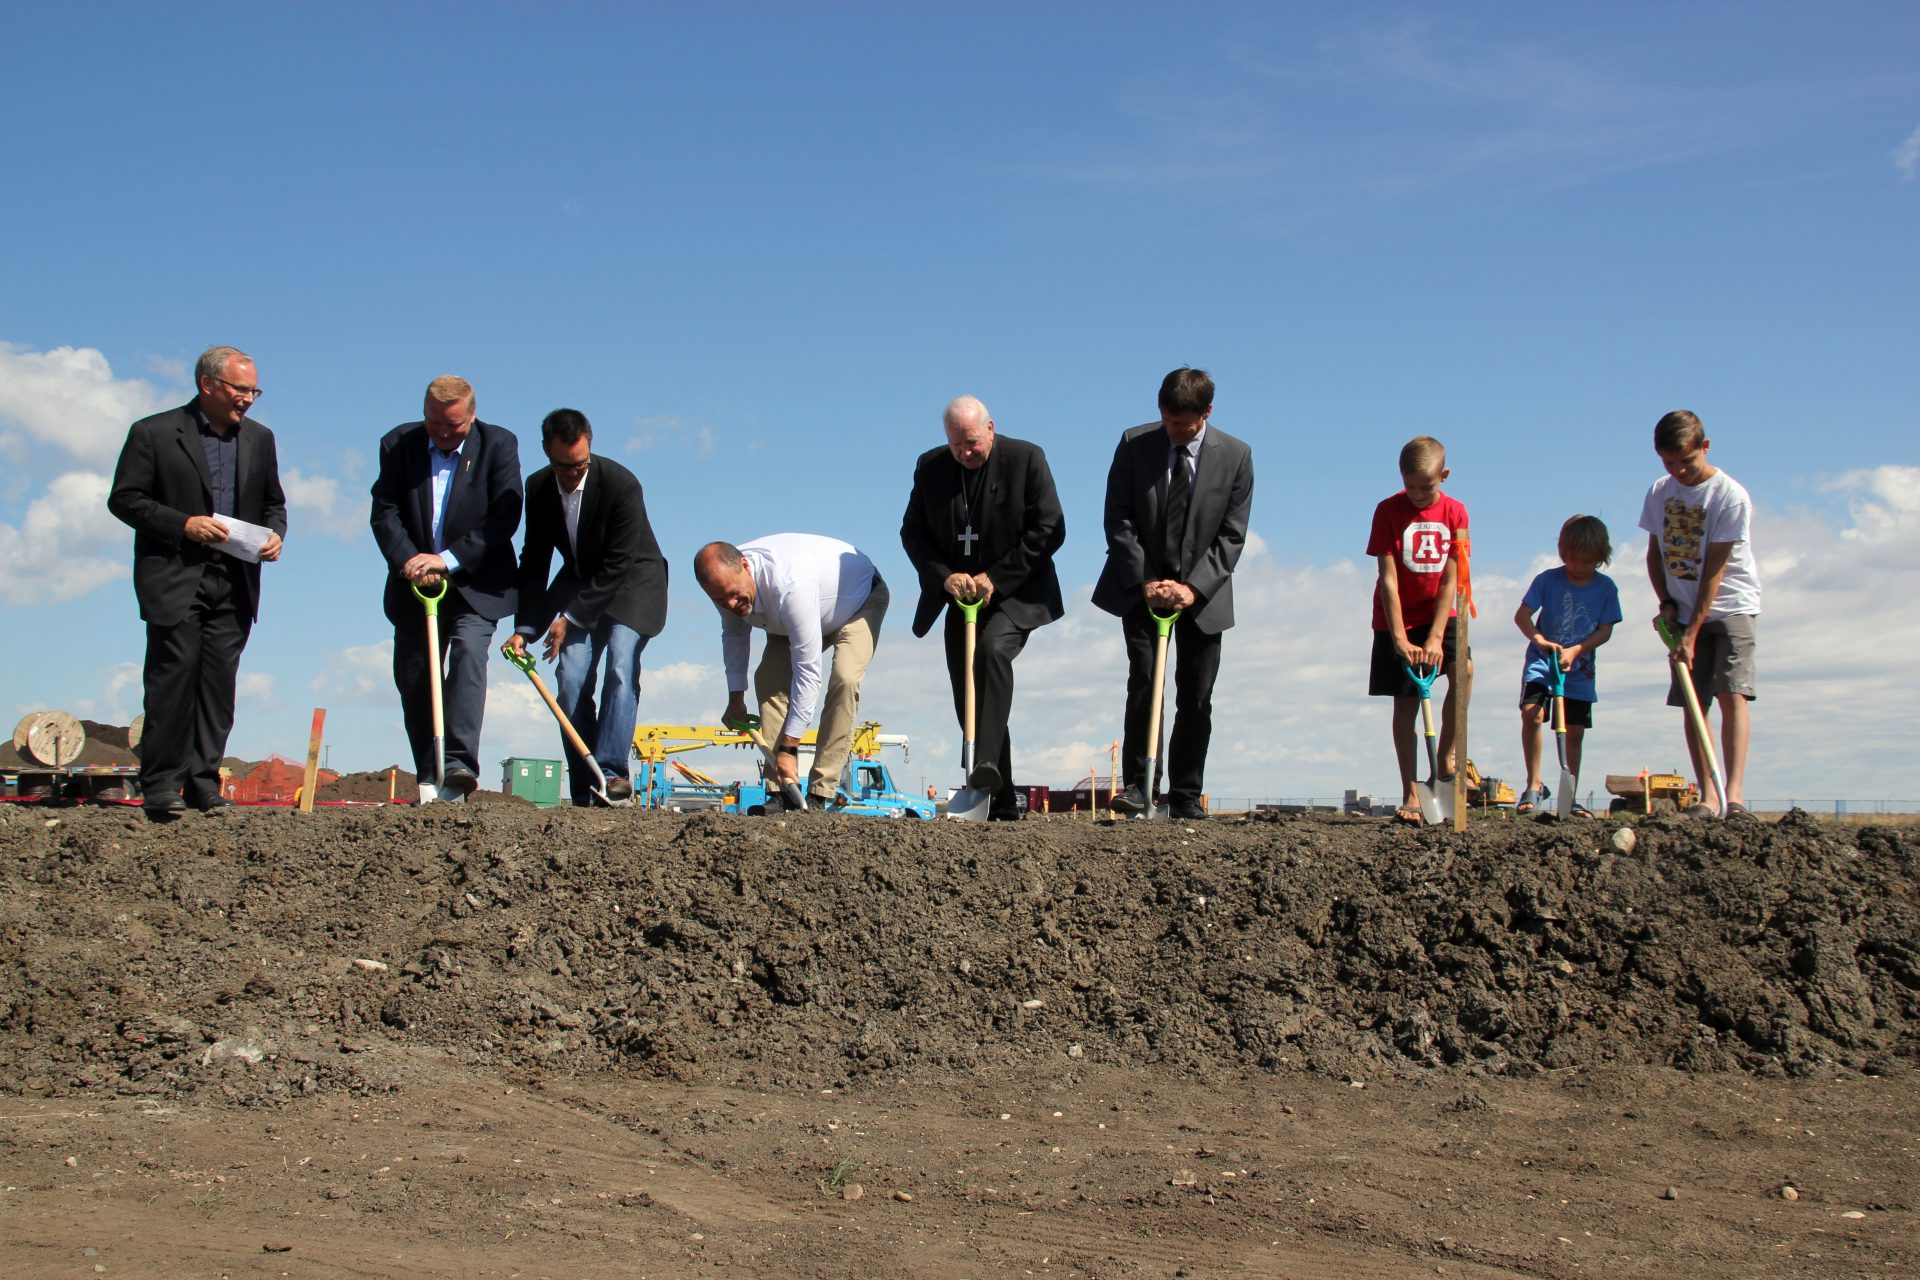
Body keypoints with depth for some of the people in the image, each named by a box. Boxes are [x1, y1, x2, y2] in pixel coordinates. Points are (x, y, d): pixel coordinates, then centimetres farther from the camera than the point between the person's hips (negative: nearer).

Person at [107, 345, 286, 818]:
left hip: (234, 583, 4)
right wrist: (182, 525, -14)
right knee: (173, 677, -8)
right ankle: (161, 786, -3)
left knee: (219, 682, 2)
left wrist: (275, 533, 1)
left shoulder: (259, 439, 15)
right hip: (174, 580, -4)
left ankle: (203, 782, 7)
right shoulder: (154, 433, 0)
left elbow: (273, 502, 23)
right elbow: (123, 499, -3)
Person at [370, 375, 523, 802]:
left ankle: (460, 763, -29)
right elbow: (385, 512, -4)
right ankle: (429, 778, 11)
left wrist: (448, 559, -19)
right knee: (413, 676, 2)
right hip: (414, 586, 3)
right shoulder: (398, 444, 1)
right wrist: (409, 561, -21)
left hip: (476, 584, -3)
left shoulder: (499, 445, -5)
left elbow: (505, 518, -13)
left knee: (469, 653, -23)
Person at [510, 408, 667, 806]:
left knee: (620, 669, -23)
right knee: (570, 677, -10)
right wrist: (525, 628, -9)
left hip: (633, 583, -4)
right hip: (580, 583, 4)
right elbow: (534, 562, -1)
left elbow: (617, 565, -24)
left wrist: (570, 617, -24)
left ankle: (613, 770, -26)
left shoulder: (621, 484, -26)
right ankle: (584, 792, -9)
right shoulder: (538, 488, -9)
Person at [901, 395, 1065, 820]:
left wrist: (996, 578, -17)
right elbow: (912, 531, 4)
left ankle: (987, 764, -38)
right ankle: (1001, 801, 10)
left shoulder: (1025, 459, -9)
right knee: (967, 699, 2)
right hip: (960, 597, 5)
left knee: (992, 650, -33)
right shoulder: (930, 466, 3)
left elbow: (1049, 530, -12)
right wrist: (944, 576, -14)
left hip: (1014, 594, -5)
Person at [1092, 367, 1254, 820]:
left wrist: (1193, 587, -17)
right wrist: (1144, 582, -13)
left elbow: (1231, 535, -6)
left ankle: (1186, 797, 10)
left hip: (1202, 591, 1)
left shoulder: (1235, 455, -5)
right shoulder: (1135, 445, -4)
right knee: (1143, 680, -13)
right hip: (1141, 585, -1)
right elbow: (1118, 521, -5)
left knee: (1196, 697, 2)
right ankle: (1137, 785, -8)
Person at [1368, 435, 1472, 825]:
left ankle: (1446, 756, -8)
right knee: (1406, 704, -2)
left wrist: (1436, 637, -17)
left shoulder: (1454, 513, -5)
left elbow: (1450, 580, -8)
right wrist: (1399, 638, -20)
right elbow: (1388, 579, -13)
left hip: (1437, 615, 2)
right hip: (1396, 620, -2)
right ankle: (1410, 796, 3)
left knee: (1464, 669, -24)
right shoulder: (1389, 511, -10)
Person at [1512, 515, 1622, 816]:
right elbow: (1521, 615, -11)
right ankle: (1534, 785, -15)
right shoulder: (1548, 579, -6)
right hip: (1542, 662, -2)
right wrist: (1539, 640, -29)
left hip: (1580, 669, 2)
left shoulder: (1606, 588, -1)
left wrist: (1574, 651, -19)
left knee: (1574, 732, 6)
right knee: (1531, 712, -24)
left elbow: (1605, 632, -4)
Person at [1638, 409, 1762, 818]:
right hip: (1686, 611, 5)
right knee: (1693, 704, 0)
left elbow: (1714, 571, -19)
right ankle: (1707, 798, 1)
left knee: (1731, 693, -18)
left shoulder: (1731, 496, -16)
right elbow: (1655, 553, 13)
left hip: (1730, 606, -5)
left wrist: (1692, 634, -20)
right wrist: (1666, 604, -1)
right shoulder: (1660, 492, 2)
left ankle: (1734, 794, -25)